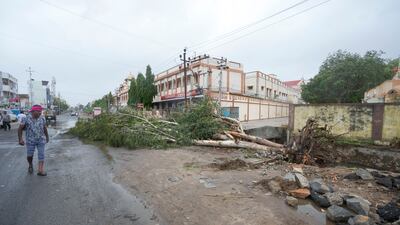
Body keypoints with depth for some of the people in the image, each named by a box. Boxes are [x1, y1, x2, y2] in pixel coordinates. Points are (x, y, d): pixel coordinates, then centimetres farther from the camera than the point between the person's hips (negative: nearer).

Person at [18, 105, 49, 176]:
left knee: (41, 155, -2)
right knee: (29, 155, 6)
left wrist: (47, 137, 17)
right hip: (30, 141, -1)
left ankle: (40, 170, 0)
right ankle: (30, 165, 37)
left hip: (41, 140, 1)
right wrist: (20, 139, -12)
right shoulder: (26, 118, -8)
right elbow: (20, 129, -3)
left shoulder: (42, 118, -2)